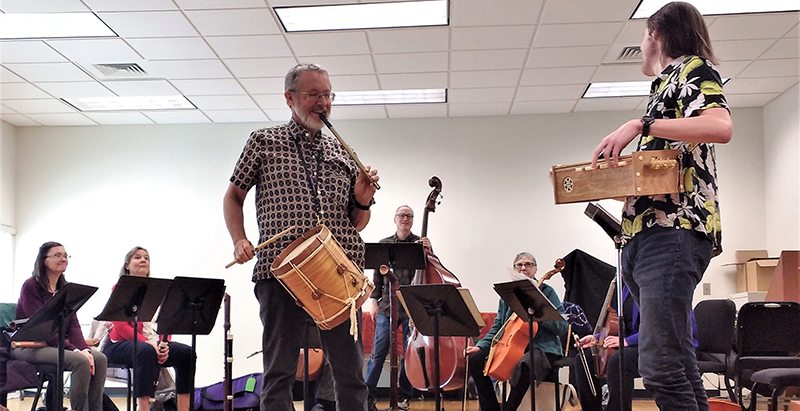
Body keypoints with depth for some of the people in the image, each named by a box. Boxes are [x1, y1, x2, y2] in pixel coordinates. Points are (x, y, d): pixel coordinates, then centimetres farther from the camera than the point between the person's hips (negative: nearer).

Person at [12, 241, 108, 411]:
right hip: (30, 345, -6)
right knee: (80, 361, -30)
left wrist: (84, 349, -17)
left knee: (99, 358, -19)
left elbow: (73, 325, 4)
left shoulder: (65, 288, 11)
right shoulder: (31, 286, -9)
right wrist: (75, 350, -26)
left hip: (57, 344, 6)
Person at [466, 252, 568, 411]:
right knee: (476, 359, -14)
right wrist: (481, 345, 1)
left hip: (541, 347, -5)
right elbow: (497, 327, 16)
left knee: (525, 364, -39)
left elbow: (562, 327, -5)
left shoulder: (546, 292, 2)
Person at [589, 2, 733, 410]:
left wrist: (640, 124, -17)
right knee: (678, 361, 7)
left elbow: (721, 126, -17)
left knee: (659, 364, -18)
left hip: (675, 229, -10)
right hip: (643, 235, 10)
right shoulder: (665, 87, 29)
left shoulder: (693, 67, 4)